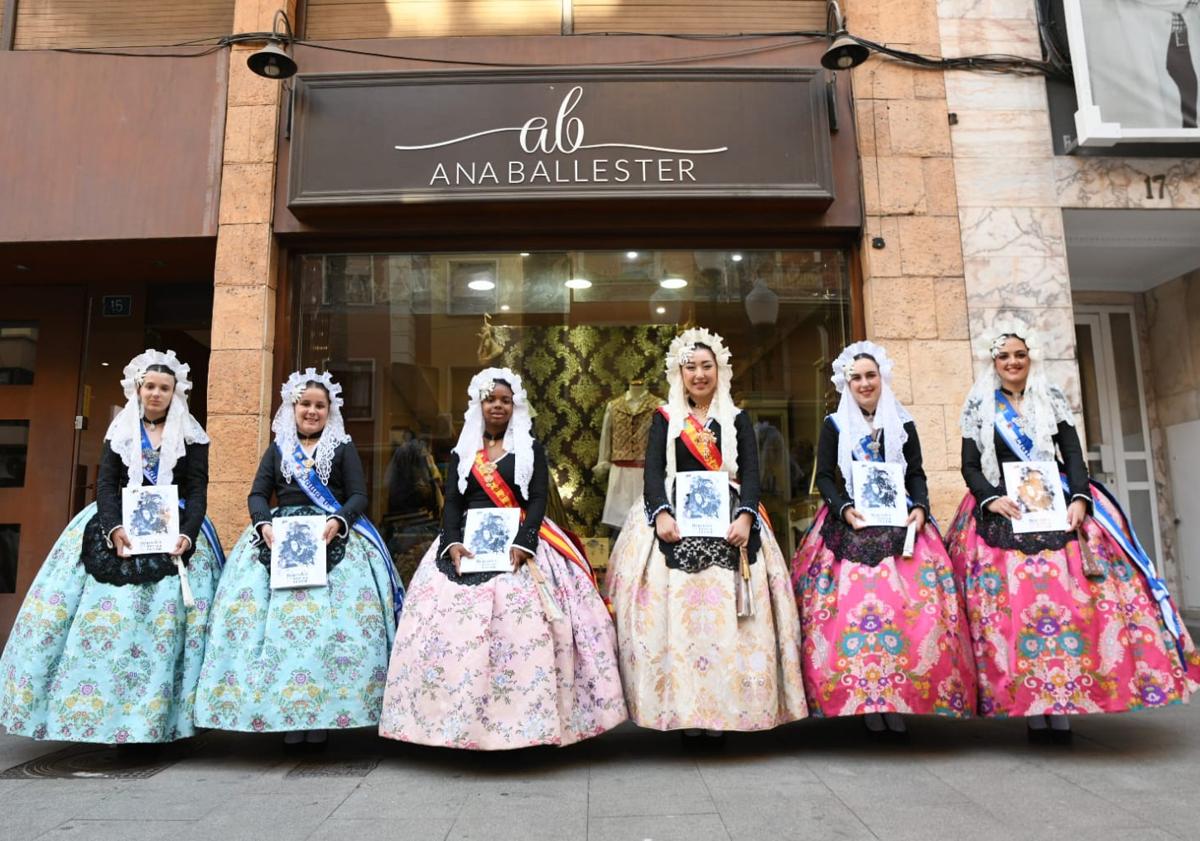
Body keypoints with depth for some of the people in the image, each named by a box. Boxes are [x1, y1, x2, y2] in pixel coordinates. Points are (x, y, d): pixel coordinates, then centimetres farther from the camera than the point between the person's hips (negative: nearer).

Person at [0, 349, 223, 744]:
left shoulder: (192, 437, 5)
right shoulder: (120, 431, 11)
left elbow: (197, 491, -1)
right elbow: (106, 484, 1)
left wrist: (188, 535, -17)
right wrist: (113, 527, -17)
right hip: (120, 526, 2)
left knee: (164, 618, -10)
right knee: (109, 611, -9)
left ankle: (151, 719, -7)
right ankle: (97, 709, -2)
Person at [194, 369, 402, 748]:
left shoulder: (344, 448, 11)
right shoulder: (277, 449, 18)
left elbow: (359, 495, 2)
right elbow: (257, 494, 9)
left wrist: (338, 521, -17)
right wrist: (264, 524, -11)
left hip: (333, 538, -2)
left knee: (329, 617, -12)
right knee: (277, 616, -9)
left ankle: (322, 715, -7)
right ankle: (286, 715, -2)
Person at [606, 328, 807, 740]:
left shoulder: (737, 419, 13)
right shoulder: (665, 418, 12)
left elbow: (751, 472, 3)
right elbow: (653, 472, 1)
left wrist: (745, 516, -15)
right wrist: (661, 513, -17)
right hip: (675, 519, 0)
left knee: (724, 611, -6)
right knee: (676, 610, -8)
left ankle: (725, 706, 1)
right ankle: (683, 708, -2)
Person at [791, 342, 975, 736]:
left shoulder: (903, 424, 12)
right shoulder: (834, 425, 7)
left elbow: (917, 474, 12)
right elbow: (824, 476, 4)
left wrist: (920, 508, -7)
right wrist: (845, 508, -12)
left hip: (900, 525, 2)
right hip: (850, 527, -1)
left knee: (911, 604, -9)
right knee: (854, 604, -11)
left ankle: (899, 695, -1)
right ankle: (866, 699, -3)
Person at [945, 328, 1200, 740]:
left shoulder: (1052, 399, 13)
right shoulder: (980, 407, 9)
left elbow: (1073, 455, 6)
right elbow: (970, 466, 5)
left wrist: (1079, 498, -10)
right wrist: (992, 499, -12)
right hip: (1003, 513, -1)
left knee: (1069, 600, -9)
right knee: (1013, 604, -9)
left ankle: (1063, 706, -2)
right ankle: (1032, 709, -2)